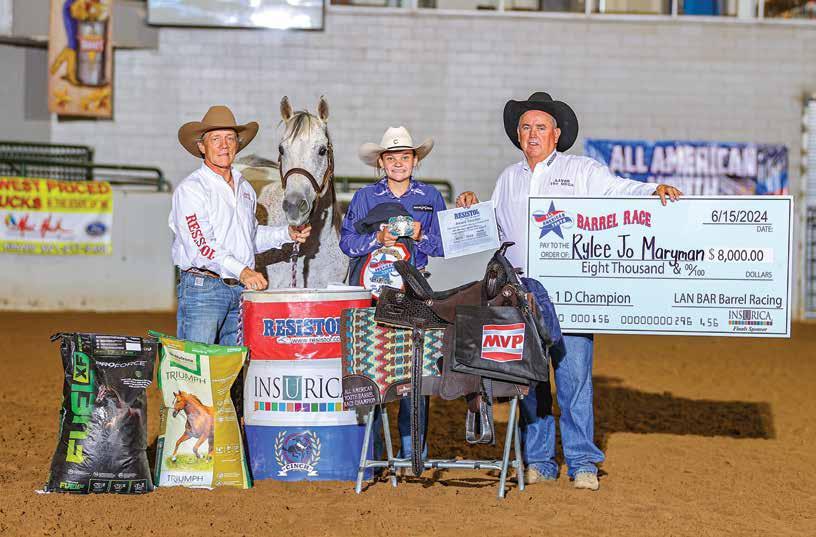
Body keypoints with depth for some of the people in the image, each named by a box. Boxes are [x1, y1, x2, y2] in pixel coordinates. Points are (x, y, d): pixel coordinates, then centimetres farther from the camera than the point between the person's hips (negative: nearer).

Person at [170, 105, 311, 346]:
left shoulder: (245, 188, 16)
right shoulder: (190, 189, -8)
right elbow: (201, 244, -19)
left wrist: (287, 234, 15)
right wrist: (241, 271, -28)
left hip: (242, 290, 7)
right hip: (202, 288, -7)